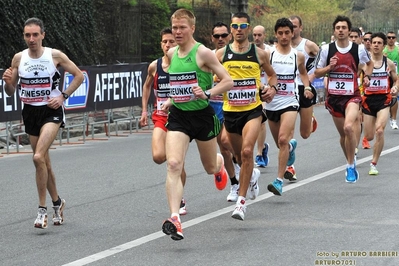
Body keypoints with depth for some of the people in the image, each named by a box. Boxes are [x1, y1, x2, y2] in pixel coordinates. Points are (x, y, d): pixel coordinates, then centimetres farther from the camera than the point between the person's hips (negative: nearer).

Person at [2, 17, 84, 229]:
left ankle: (42, 209, -14)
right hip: (30, 112, 5)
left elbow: (79, 76, 2)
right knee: (44, 162, 12)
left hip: (51, 111, -4)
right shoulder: (18, 58, 1)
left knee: (39, 157, -22)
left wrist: (63, 96, -8)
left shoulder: (55, 55, -8)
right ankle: (57, 202, 33)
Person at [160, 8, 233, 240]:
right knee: (173, 164, -19)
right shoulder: (171, 54, 6)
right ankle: (175, 219, -26)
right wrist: (172, 99, 13)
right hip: (178, 116, 3)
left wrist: (207, 93, -27)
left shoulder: (203, 52, -12)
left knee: (210, 167, 15)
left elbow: (228, 81, -13)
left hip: (202, 115, -3)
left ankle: (220, 163, 56)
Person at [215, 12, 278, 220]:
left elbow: (272, 74, 16)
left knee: (247, 151, -21)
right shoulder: (221, 54, 0)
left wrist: (272, 88, -3)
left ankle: (241, 201, -17)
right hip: (230, 111, 2)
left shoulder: (260, 54, 0)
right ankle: (252, 175, 53)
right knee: (240, 156, 16)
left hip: (253, 110, -2)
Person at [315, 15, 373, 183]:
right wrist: (329, 67, -13)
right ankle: (351, 162, 34)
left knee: (348, 127, -26)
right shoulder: (326, 49, -1)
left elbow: (369, 63, 20)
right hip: (333, 96, 3)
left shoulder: (359, 49, -2)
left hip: (352, 95, -2)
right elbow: (317, 73, 5)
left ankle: (350, 166, -13)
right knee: (343, 134, 12)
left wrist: (367, 76, 3)